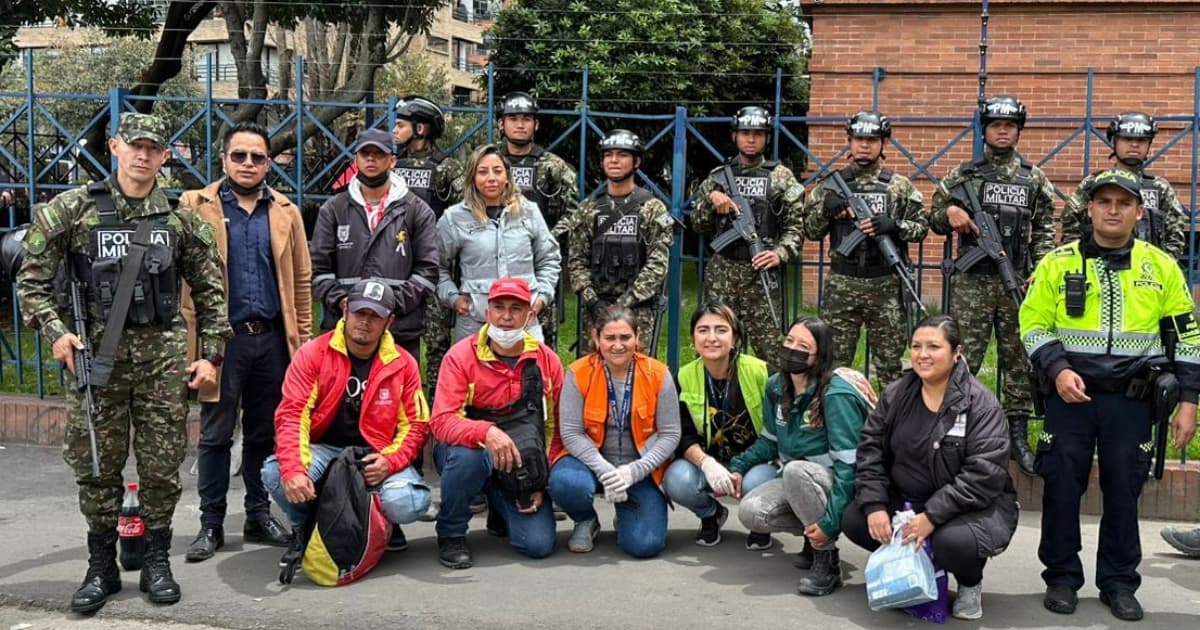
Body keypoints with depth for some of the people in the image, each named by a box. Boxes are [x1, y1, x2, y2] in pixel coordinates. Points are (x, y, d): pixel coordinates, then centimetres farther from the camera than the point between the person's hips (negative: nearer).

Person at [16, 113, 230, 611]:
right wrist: (55, 331, -10)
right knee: (96, 466, 6)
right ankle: (101, 568, 19)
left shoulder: (181, 218, 5)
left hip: (163, 355, 1)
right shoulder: (73, 209, 0)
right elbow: (32, 279, 2)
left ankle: (156, 564, 20)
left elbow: (210, 290, 10)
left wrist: (210, 353, 5)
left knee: (162, 466, 6)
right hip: (96, 353, -1)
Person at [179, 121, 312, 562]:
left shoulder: (285, 211, 10)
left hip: (273, 338, 3)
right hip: (221, 338, -3)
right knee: (215, 434, 3)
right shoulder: (195, 206, 1)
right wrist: (191, 337, -8)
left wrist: (303, 336, 6)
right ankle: (211, 524, 12)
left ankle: (260, 515, 21)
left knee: (266, 432, 10)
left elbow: (301, 279, 11)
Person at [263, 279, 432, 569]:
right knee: (276, 474, -32)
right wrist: (293, 470, -31)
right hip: (324, 449, 0)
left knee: (407, 504, -29)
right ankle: (304, 529, 4)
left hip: (376, 457, 0)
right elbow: (291, 414, -15)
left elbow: (416, 424, 2)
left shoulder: (403, 364, -1)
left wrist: (390, 461, -19)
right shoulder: (313, 354, -6)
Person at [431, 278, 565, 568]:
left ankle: (500, 513, 25)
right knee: (469, 455, -39)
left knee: (539, 544, -13)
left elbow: (556, 428, 4)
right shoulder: (461, 356, -13)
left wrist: (542, 482, -6)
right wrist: (487, 432, -42)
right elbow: (442, 421, -23)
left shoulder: (548, 361, -2)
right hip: (470, 453, -3)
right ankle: (450, 534, -10)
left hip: (521, 466, 3)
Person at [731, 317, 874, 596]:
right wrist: (738, 467, -4)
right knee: (750, 512, -20)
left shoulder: (837, 394, -22)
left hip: (838, 483, -7)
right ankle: (814, 535, 6)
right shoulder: (777, 386, 0)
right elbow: (770, 440, 13)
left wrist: (831, 521, -30)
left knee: (796, 470, -38)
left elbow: (849, 463, -25)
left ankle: (827, 559, -21)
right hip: (794, 479, 7)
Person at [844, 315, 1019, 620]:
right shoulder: (895, 395, 0)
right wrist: (874, 505, -15)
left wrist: (933, 516, -31)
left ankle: (970, 584, 2)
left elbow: (984, 475, -25)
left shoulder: (980, 403, -17)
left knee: (952, 541, -37)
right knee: (853, 520, -15)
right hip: (907, 500, 6)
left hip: (974, 506, -5)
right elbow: (871, 448, 0)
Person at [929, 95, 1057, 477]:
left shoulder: (1034, 179, 10)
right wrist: (949, 212, -13)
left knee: (1019, 360, 6)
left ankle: (1018, 434, 14)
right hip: (972, 283, -2)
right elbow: (935, 219, 10)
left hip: (1018, 283, 2)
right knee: (962, 359, -1)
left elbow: (1044, 229, 13)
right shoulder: (962, 175, 5)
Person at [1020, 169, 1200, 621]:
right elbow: (1033, 325, 1)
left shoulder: (1161, 267, 4)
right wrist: (1057, 370, -14)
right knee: (1062, 487, 3)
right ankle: (1061, 577, 17)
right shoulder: (1058, 263, 0)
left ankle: (1119, 582, 19)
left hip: (1131, 400, 1)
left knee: (1123, 490, 6)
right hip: (1070, 395, -1)